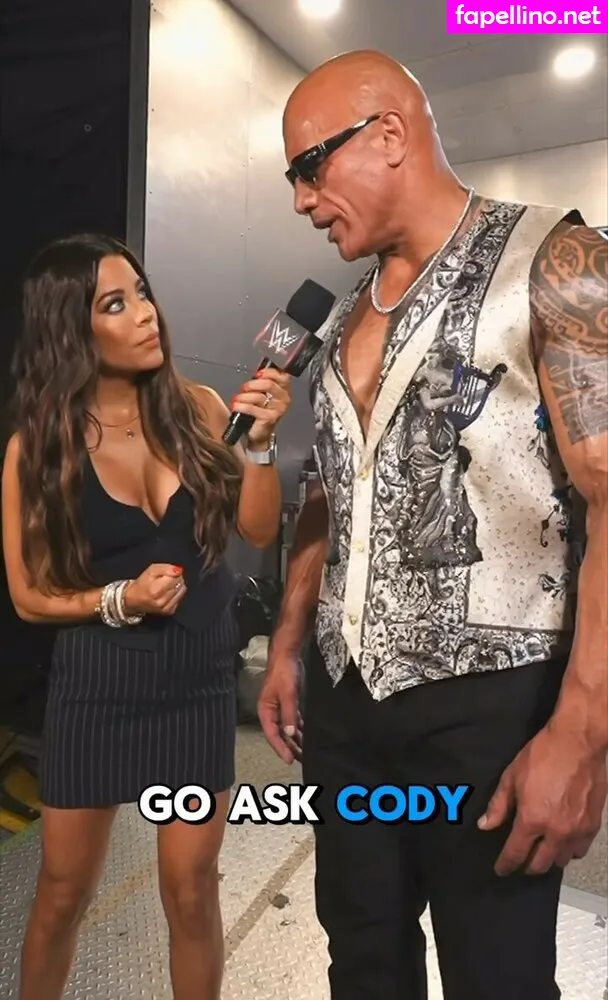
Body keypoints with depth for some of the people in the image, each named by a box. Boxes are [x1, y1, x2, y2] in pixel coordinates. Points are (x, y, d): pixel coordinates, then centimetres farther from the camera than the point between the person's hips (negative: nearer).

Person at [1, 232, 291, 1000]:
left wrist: (260, 440, -21)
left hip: (199, 679, 1)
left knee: (191, 892, 13)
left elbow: (259, 530, -8)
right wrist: (117, 600, -18)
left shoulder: (194, 408, -6)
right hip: (96, 684, 0)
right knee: (62, 895, 18)